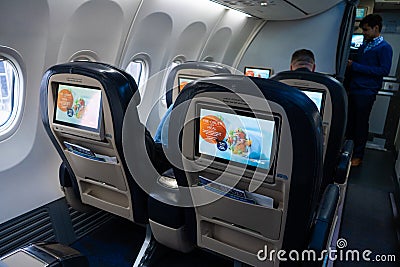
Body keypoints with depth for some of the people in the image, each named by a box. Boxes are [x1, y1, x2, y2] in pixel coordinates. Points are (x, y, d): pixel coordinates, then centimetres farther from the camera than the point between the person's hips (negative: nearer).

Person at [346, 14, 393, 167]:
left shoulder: (384, 47, -6)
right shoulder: (364, 45, 16)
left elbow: (384, 70, -15)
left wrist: (355, 66, -17)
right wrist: (349, 65, 2)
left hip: (366, 92, -7)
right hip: (354, 89, 7)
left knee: (361, 123, 1)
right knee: (349, 121, 10)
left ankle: (358, 155, 12)